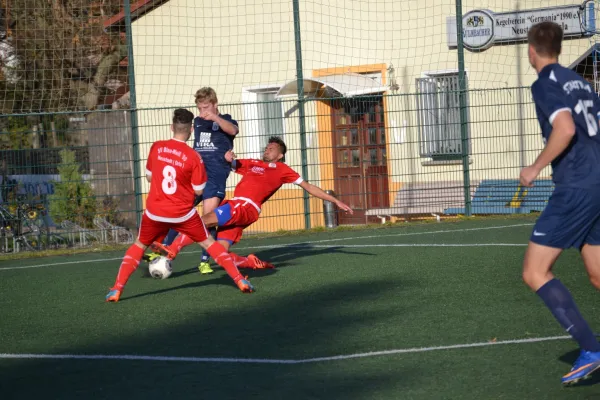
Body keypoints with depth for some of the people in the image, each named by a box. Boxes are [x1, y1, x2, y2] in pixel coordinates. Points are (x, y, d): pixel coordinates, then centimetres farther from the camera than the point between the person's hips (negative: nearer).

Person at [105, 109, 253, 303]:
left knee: (139, 246, 20)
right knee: (209, 243, 16)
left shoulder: (156, 147, -4)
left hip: (155, 213, 1)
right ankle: (240, 280, 13)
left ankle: (116, 289, 7)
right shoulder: (194, 157, -11)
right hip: (183, 214, -1)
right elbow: (198, 191, -4)